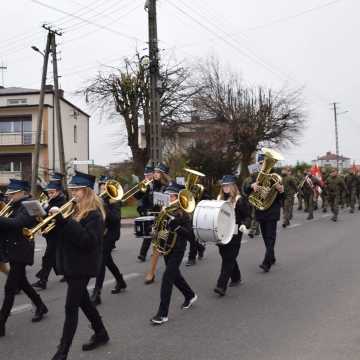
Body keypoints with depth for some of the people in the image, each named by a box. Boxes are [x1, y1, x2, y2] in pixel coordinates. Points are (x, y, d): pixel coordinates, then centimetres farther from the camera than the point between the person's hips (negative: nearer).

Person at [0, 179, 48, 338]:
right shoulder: (15, 206, 11)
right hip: (13, 250, 9)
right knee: (21, 283, 20)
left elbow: (15, 223, -33)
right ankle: (41, 307, 38)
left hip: (21, 252, -9)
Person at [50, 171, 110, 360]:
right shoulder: (73, 209, 10)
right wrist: (55, 217, -10)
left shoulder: (94, 214, -15)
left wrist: (64, 220, -30)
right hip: (70, 263, 9)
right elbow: (61, 232, 10)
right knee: (83, 300, 19)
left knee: (71, 307, -5)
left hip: (81, 266, -9)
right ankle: (101, 333, 36)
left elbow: (87, 240, -28)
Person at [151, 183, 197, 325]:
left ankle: (163, 314, -5)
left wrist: (176, 226, -27)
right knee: (174, 275, 20)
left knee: (167, 277, -11)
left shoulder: (183, 213, -12)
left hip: (178, 249, -7)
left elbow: (189, 232, -15)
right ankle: (190, 296, 46)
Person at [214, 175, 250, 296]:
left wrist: (244, 225, -23)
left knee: (228, 259, -8)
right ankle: (236, 278, 35)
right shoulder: (219, 198, 9)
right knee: (227, 257, 15)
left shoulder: (240, 200, -8)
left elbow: (247, 217, -6)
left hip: (234, 235, -6)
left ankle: (221, 286, -12)